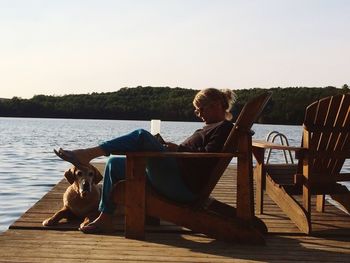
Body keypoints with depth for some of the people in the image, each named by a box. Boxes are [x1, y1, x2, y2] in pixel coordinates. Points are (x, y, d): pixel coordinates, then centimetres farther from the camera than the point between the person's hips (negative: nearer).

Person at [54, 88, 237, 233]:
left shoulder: (224, 128, -2)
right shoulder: (209, 128, 28)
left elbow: (208, 157, -17)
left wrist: (179, 149, -12)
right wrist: (170, 150, 8)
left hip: (184, 186, -10)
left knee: (141, 136, -24)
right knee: (114, 163, 13)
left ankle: (87, 154, -24)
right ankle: (105, 218, 8)